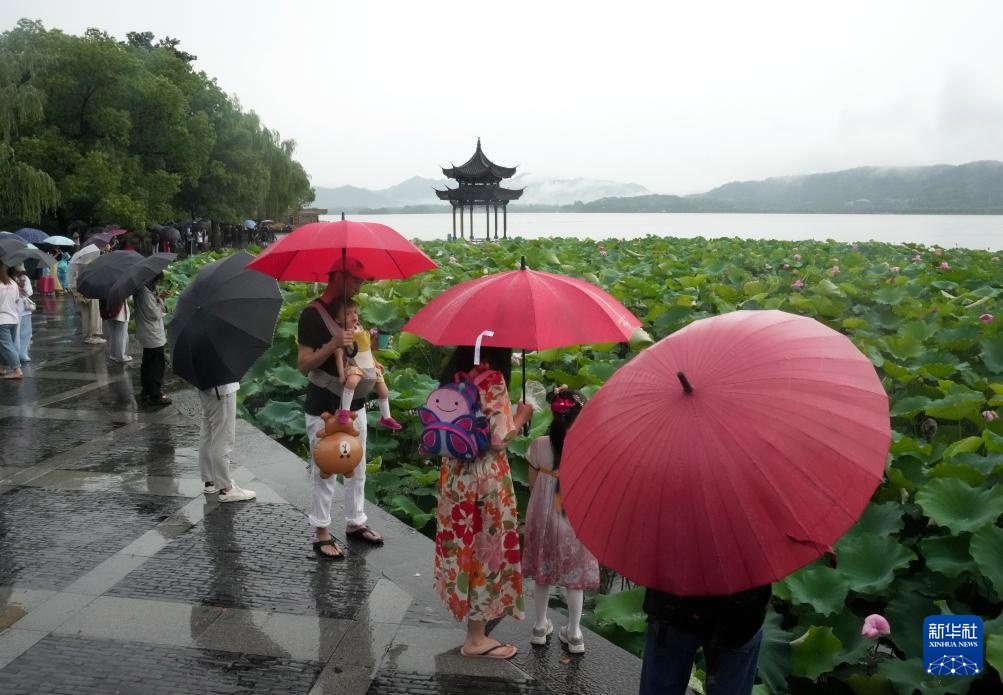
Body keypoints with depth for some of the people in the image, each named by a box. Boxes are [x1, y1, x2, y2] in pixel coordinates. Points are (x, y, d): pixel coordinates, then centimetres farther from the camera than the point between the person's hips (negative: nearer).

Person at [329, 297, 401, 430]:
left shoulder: (361, 330, 7)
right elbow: (339, 355, -18)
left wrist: (376, 363, 20)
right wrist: (341, 373, -24)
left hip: (370, 367, 7)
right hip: (354, 367, -7)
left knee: (384, 391, 12)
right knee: (352, 380, -40)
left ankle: (386, 417, 32)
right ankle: (344, 411, -28)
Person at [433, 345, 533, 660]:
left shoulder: (453, 375, 2)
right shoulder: (493, 380, -19)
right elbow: (499, 439, -21)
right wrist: (521, 417, -2)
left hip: (455, 474, 7)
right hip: (486, 476, -7)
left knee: (464, 545, 22)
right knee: (485, 548, 6)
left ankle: (469, 610, 41)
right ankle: (476, 638, 17)